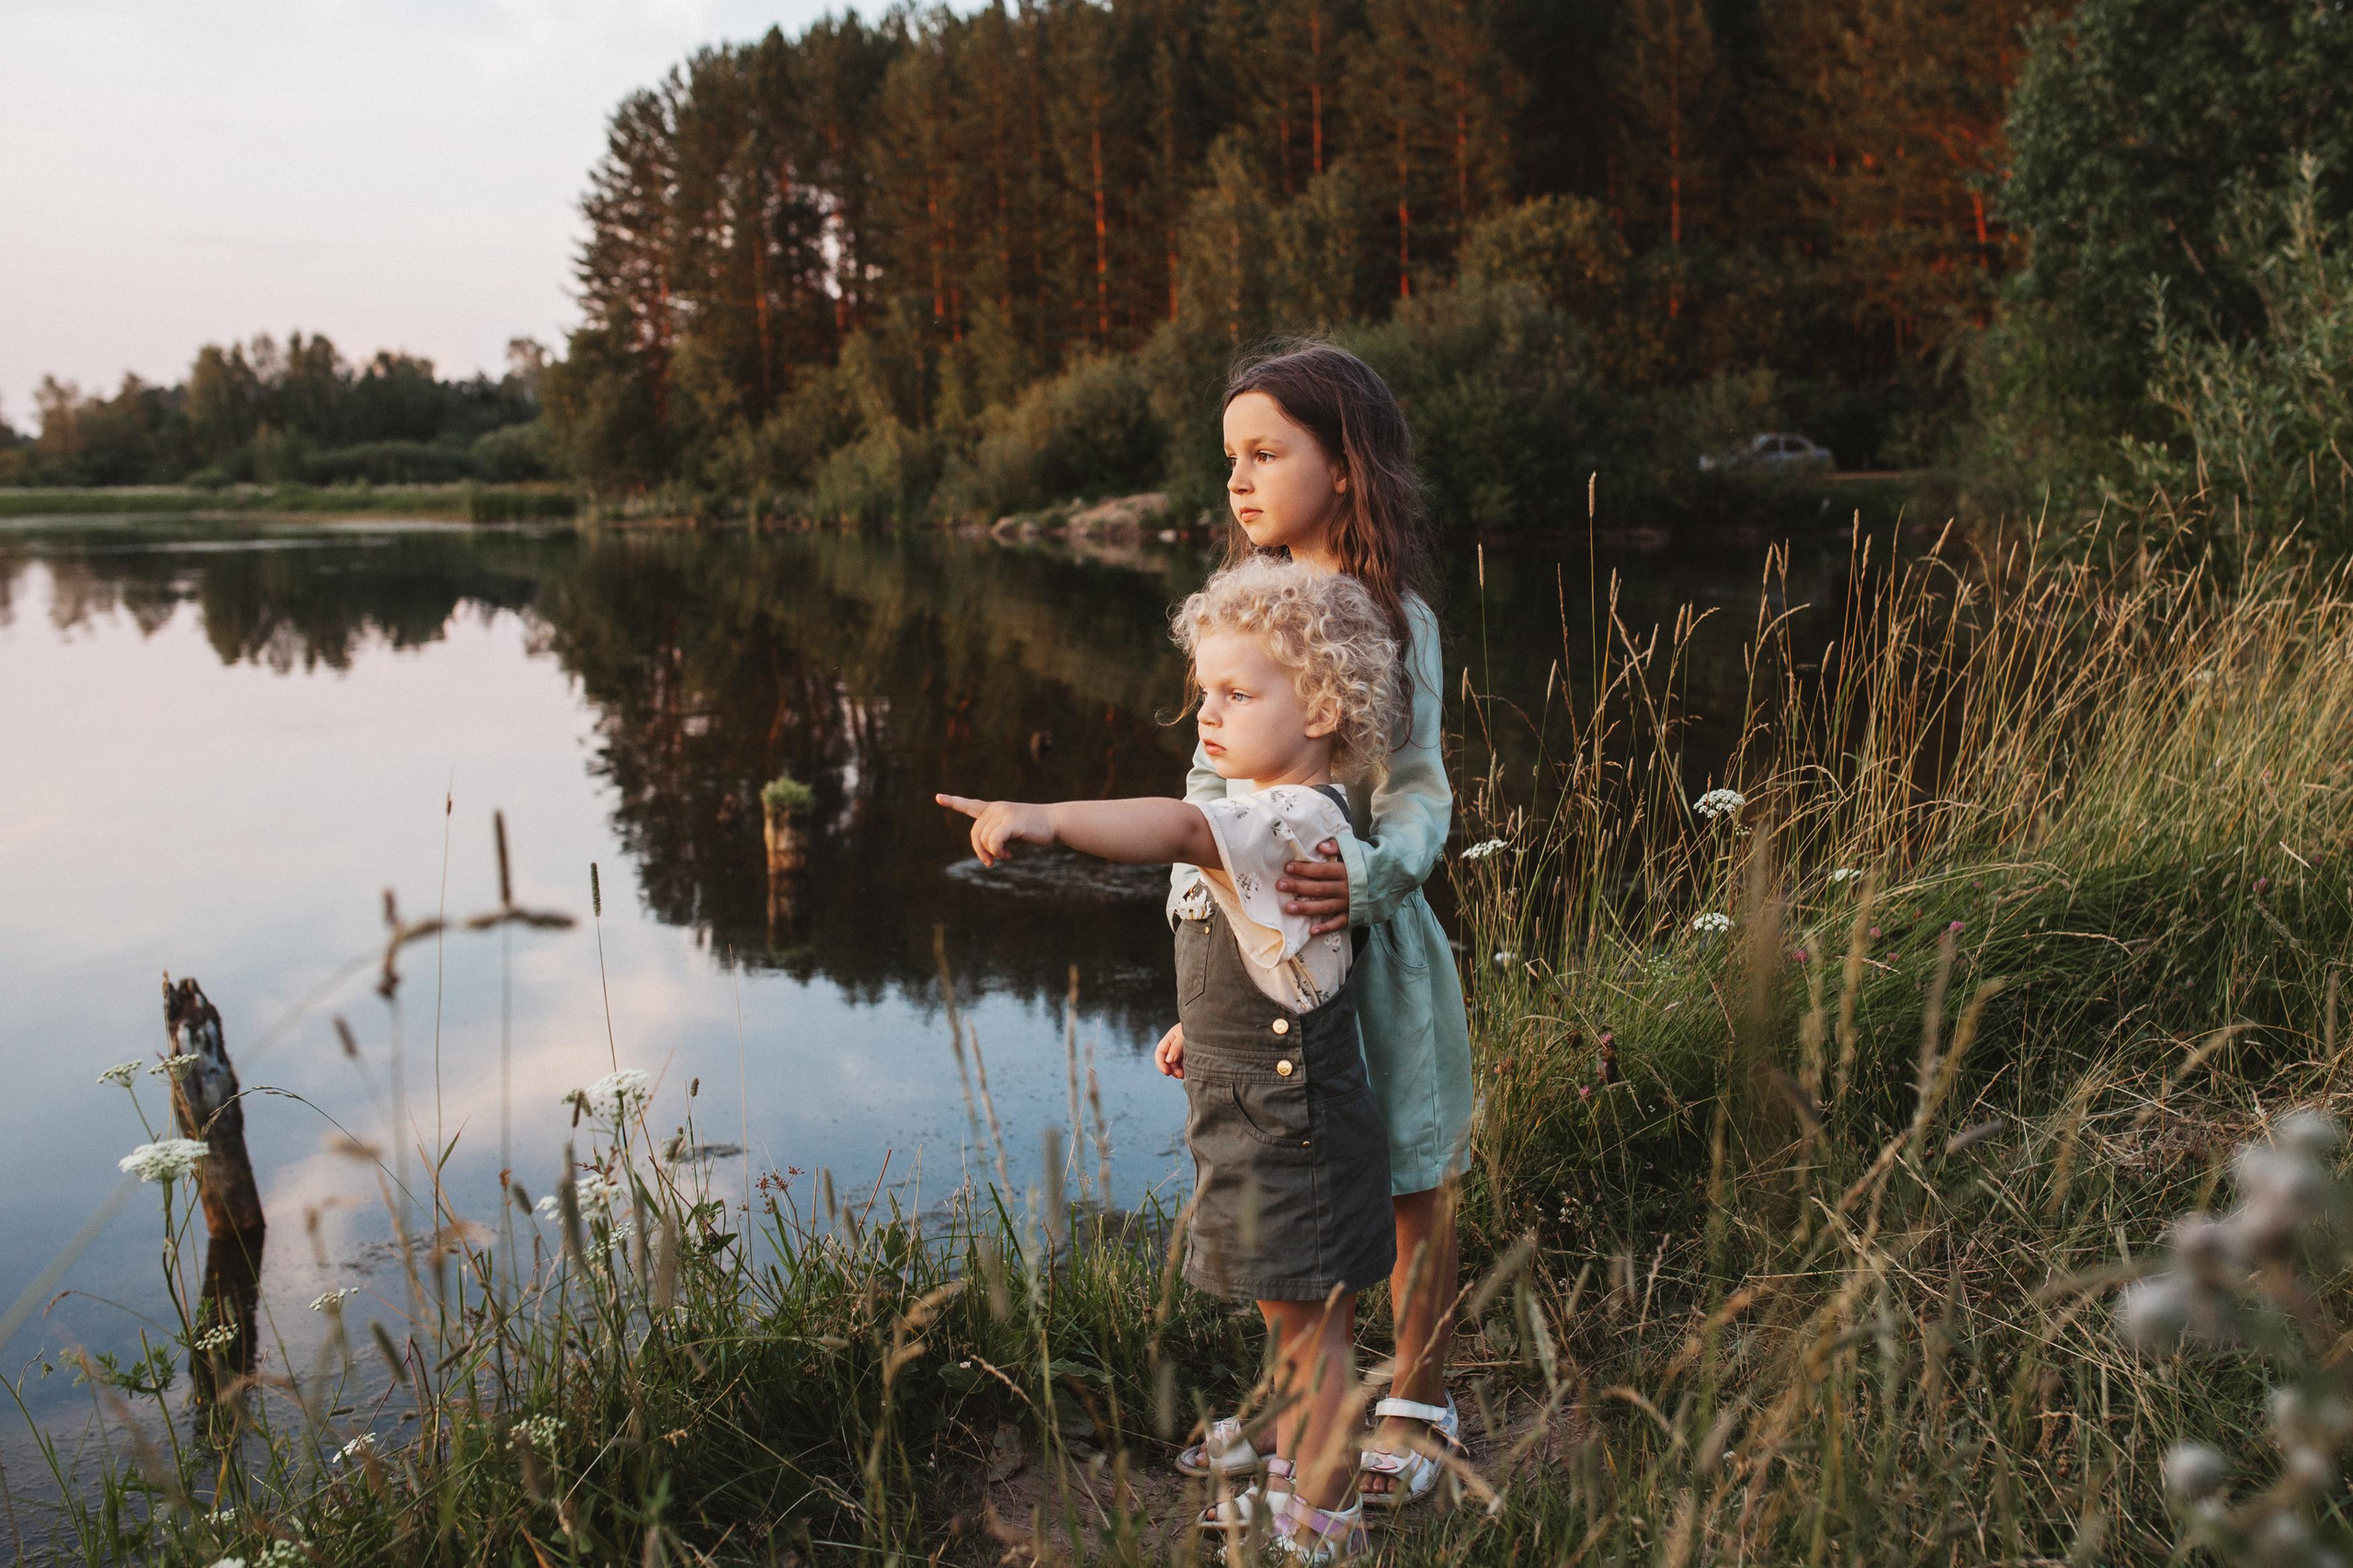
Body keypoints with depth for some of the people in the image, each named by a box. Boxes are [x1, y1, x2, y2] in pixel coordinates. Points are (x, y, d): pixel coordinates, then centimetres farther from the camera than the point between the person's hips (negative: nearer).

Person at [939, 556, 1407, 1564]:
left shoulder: (1292, 818, -24)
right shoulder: (1276, 818, 9)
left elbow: (1183, 829, -45)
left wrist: (1048, 820, -57)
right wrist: (1208, 1027, 25)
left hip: (1293, 1126, -10)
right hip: (1256, 1111, 10)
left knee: (1309, 1328, 3)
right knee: (1293, 1323, 23)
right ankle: (1291, 1483, 39)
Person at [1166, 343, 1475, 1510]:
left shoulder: (1394, 619, -11)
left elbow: (1418, 790, -16)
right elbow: (1209, 776, 9)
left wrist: (1371, 874, -36)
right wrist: (1192, 906, 1)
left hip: (1360, 934, -5)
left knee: (1406, 1180, 10)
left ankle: (1418, 1403, 30)